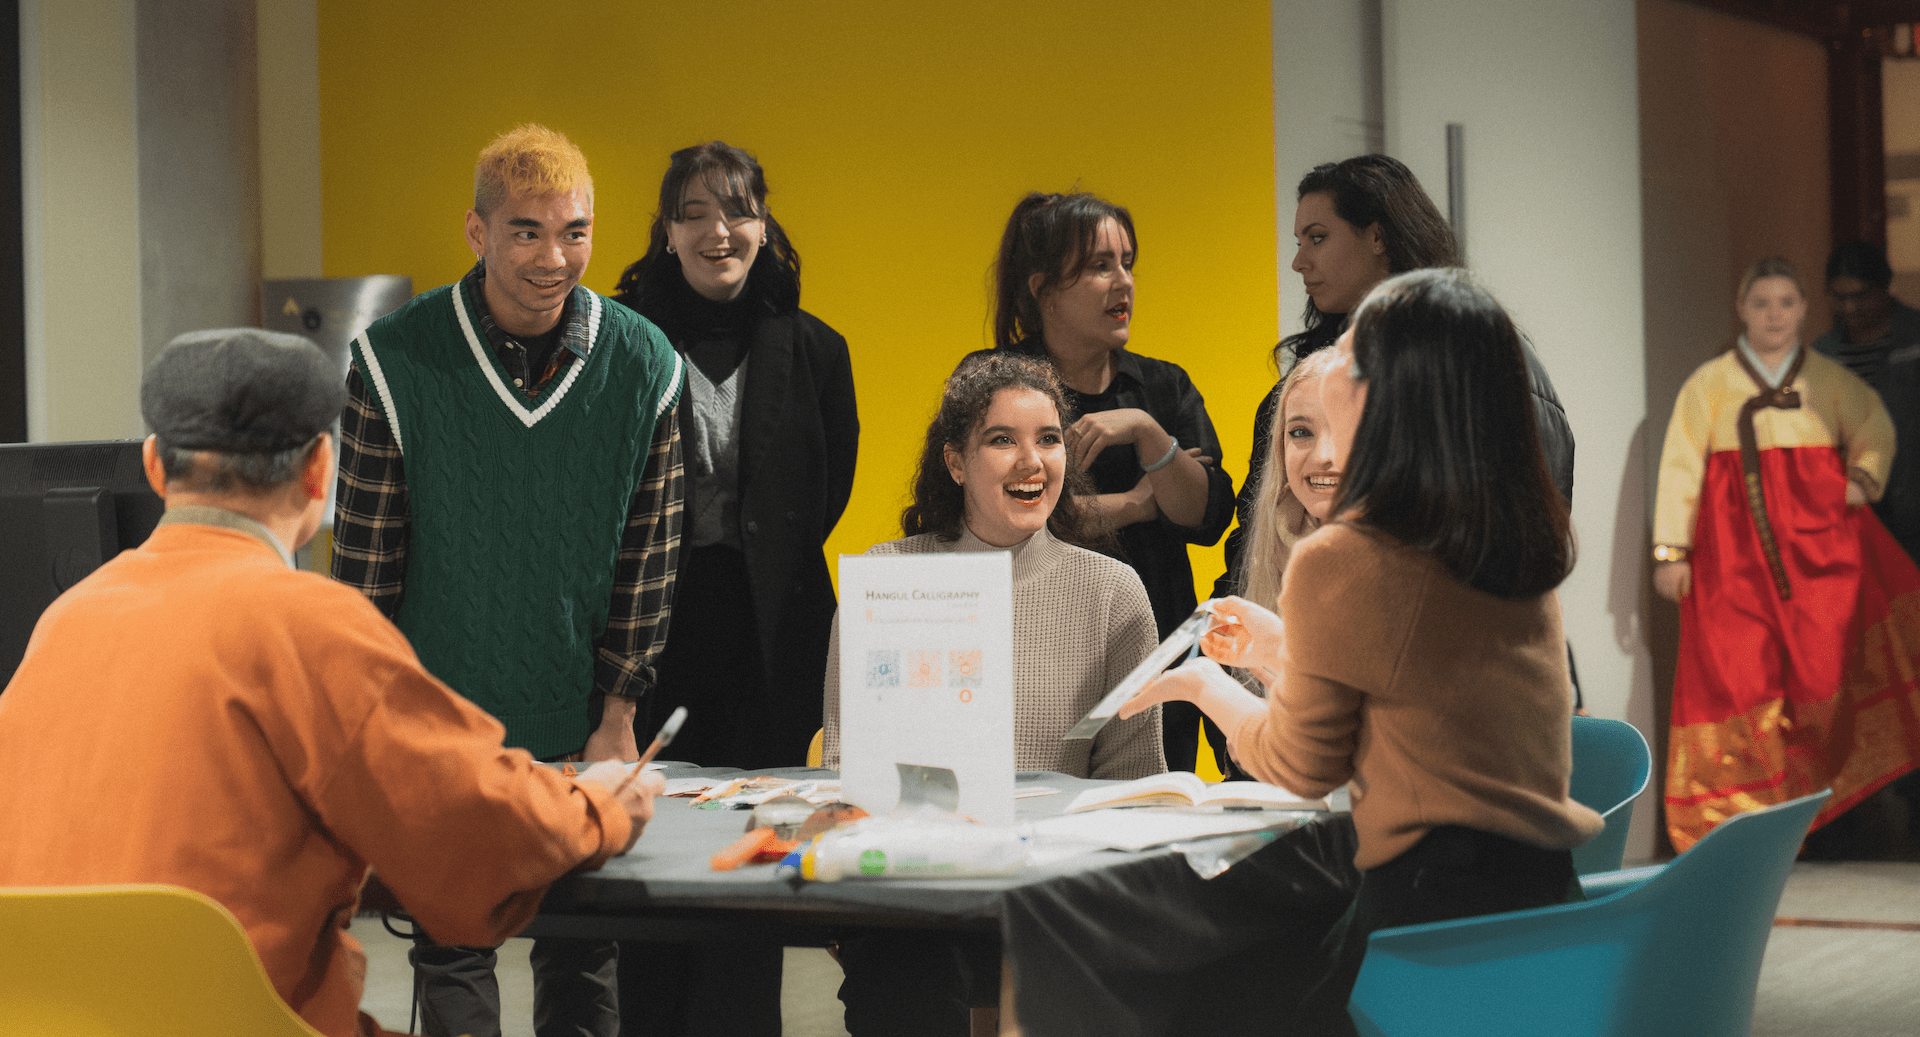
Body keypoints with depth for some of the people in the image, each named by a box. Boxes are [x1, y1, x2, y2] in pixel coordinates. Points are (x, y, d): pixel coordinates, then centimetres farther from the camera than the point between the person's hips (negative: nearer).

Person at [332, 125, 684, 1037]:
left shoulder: (642, 364, -4)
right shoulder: (398, 362, -10)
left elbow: (647, 552, 2)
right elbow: (366, 559, -5)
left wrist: (619, 715, 1)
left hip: (581, 724, 2)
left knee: (583, 956, 8)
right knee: (451, 947, 5)